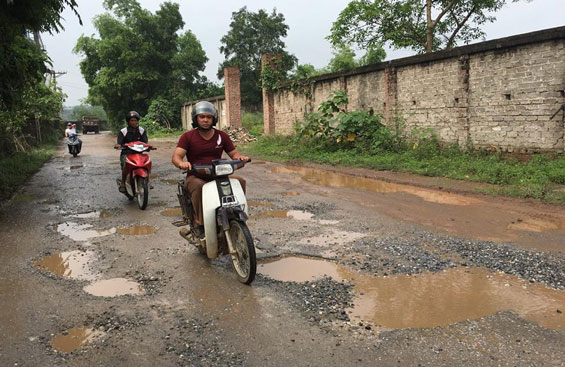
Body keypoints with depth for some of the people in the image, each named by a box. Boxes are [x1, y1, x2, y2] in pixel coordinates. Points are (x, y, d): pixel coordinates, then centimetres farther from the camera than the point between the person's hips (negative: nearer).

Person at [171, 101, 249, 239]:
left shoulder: (222, 136, 11)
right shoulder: (187, 137, 2)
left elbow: (233, 153, 10)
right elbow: (176, 156, -8)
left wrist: (240, 157, -16)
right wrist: (181, 163, -33)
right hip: (195, 177, -3)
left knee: (240, 181, -22)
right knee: (199, 186, -38)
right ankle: (199, 223, -26)